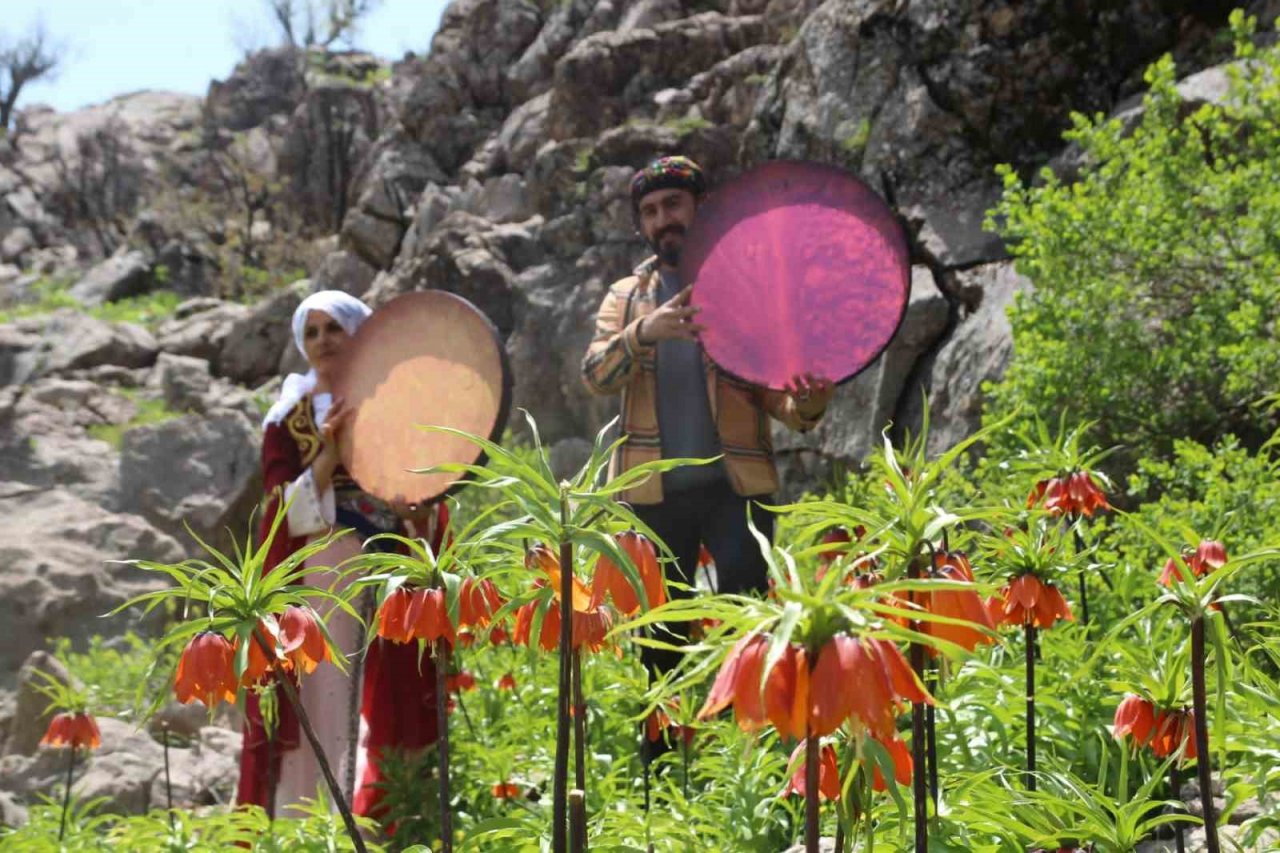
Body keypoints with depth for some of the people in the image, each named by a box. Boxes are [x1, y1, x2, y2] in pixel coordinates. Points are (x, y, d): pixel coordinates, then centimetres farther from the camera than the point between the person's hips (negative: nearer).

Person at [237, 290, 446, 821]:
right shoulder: (289, 419, 7)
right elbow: (287, 513, -3)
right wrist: (328, 456, -17)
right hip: (322, 581, -1)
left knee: (392, 711, -4)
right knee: (323, 708, -6)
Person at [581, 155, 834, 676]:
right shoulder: (625, 298, 12)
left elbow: (775, 388, 3)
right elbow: (596, 376, -5)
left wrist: (806, 404, -22)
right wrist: (645, 332, -25)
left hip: (735, 482, -2)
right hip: (654, 490, 2)